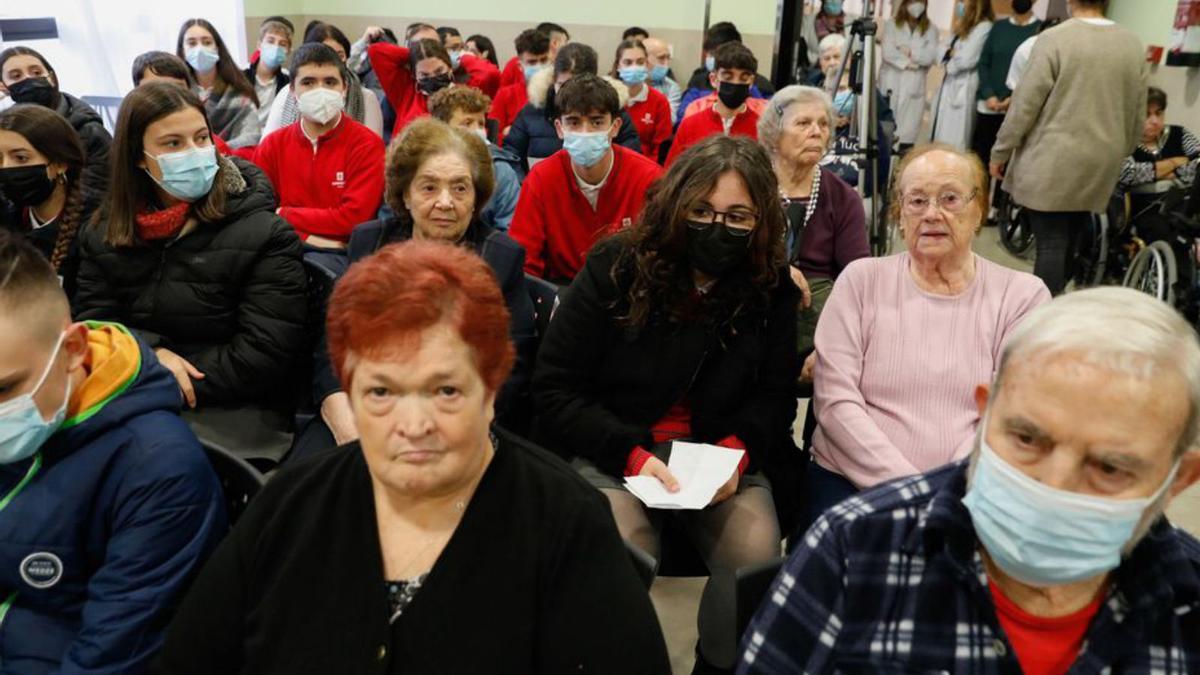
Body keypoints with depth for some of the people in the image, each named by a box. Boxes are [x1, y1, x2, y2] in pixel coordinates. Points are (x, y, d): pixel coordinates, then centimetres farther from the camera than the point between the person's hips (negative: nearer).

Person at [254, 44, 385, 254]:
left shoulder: (367, 145, -2)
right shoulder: (272, 145, 11)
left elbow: (352, 219, -11)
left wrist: (282, 214, -4)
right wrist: (307, 238, -12)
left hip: (341, 255, -4)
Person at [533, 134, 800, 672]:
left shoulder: (772, 288, 0)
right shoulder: (615, 268, -8)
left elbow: (775, 395, 9)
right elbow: (554, 390, -8)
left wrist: (738, 450, -14)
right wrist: (632, 452, -21)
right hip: (610, 453, -2)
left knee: (756, 555, -24)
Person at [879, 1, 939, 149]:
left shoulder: (931, 29, 7)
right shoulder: (893, 24, 5)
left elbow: (931, 56, -4)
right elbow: (887, 52, -6)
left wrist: (911, 52, -12)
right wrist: (908, 63, -12)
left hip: (914, 86, 1)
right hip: (890, 82, 0)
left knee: (908, 129, -1)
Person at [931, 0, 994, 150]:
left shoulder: (984, 27, -12)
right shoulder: (965, 26, 19)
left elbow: (968, 60, -17)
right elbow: (947, 52, 17)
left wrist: (950, 65, 0)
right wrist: (951, 54, -4)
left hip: (964, 88, -9)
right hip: (950, 85, 9)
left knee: (954, 143, -8)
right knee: (943, 139, 9)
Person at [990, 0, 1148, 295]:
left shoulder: (1053, 39, -12)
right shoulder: (1134, 46, 4)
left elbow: (1025, 104, -11)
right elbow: (1138, 116, 11)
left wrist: (1000, 152, 0)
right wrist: (1118, 155, 25)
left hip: (1052, 163, -5)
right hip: (1100, 167, 5)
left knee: (1050, 245, -3)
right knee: (1068, 244, 15)